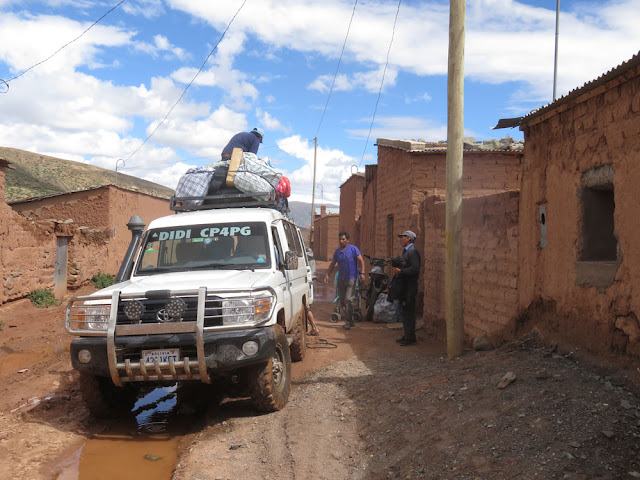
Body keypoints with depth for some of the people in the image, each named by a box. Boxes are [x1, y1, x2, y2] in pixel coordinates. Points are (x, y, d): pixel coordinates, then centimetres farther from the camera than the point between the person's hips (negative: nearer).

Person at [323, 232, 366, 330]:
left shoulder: (353, 249, -3)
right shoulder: (337, 251, 12)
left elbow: (361, 261, -7)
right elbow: (332, 264, 19)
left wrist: (362, 273, -18)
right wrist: (327, 275, 11)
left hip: (351, 278, -6)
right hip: (341, 279, 6)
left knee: (348, 299, -13)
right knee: (342, 301, 6)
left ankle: (349, 321, -4)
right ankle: (350, 320, 18)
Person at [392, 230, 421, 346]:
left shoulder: (412, 251, -14)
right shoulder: (406, 251, 17)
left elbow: (415, 269, -23)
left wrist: (400, 271, -20)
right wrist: (397, 268, 7)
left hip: (410, 287, -10)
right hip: (404, 286, 10)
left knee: (409, 312, -7)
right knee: (405, 312, 15)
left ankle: (411, 338, -2)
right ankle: (407, 335, 23)